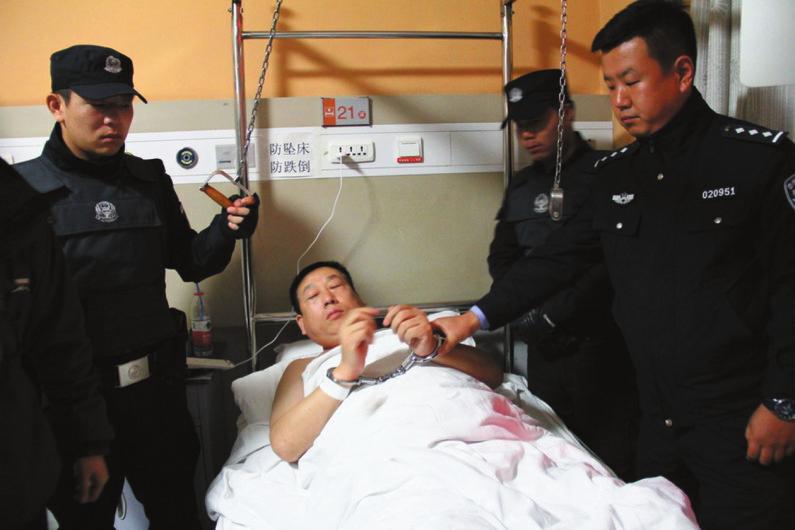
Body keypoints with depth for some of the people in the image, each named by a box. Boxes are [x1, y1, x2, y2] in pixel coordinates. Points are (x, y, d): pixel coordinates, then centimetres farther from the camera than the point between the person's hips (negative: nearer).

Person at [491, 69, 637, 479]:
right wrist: (525, 316, -1)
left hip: (601, 343, -5)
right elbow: (501, 258, 15)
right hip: (546, 346, 5)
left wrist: (552, 316, -12)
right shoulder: (522, 186, 14)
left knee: (611, 464, 0)